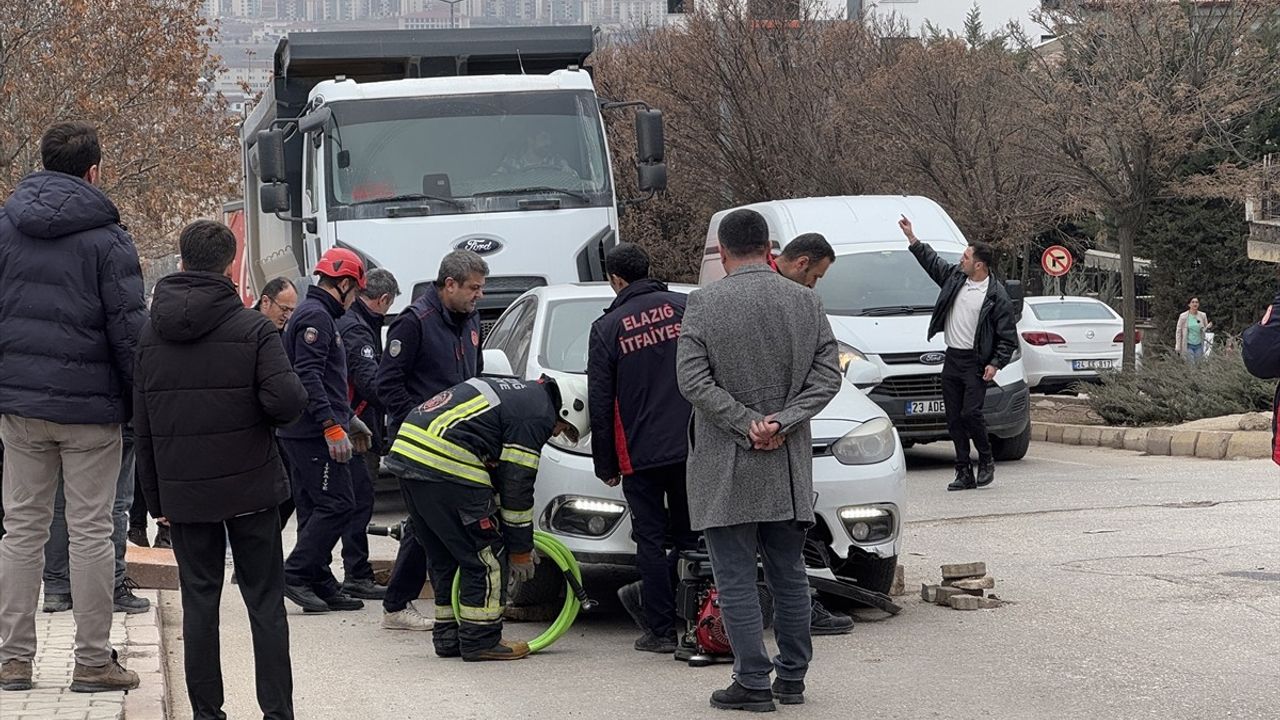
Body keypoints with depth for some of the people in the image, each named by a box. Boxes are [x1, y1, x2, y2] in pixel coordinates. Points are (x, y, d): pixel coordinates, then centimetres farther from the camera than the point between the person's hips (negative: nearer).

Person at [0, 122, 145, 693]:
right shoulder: (106, 239, -8)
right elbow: (128, 329, -9)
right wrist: (142, 404, -1)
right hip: (90, 407, -4)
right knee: (90, 531, 2)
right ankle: (93, 661, 5)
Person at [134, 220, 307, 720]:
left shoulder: (152, 333, 4)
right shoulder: (251, 327, -9)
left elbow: (142, 427, 7)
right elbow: (287, 401, -21)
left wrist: (156, 497, 13)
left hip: (184, 491, 3)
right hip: (250, 489, -3)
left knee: (199, 603, 9)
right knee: (265, 603, 5)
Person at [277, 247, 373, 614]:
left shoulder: (313, 314, 22)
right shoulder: (317, 316, -12)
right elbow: (309, 377, -22)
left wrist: (349, 418, 33)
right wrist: (333, 427, -25)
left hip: (303, 433, 11)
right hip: (314, 433, -11)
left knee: (314, 510, 10)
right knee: (337, 505, -10)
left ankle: (320, 584, 13)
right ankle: (295, 574, -10)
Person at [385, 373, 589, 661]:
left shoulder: (518, 393, 27)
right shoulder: (538, 416, -3)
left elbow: (496, 469, 29)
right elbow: (517, 485, -3)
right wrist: (521, 550, 7)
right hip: (445, 464, -10)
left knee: (443, 556, 20)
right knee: (486, 554, 0)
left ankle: (448, 637, 24)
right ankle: (480, 640, 4)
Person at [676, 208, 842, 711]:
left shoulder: (704, 304, -7)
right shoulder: (805, 302, 3)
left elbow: (692, 380, -13)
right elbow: (828, 374, -1)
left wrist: (747, 422, -12)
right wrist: (783, 421, -7)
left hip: (727, 464, -4)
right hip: (789, 466, 4)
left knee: (736, 577, 1)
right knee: (789, 574, 14)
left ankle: (753, 683, -1)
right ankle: (792, 679, 19)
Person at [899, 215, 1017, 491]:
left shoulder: (996, 295, -10)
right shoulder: (955, 277, 8)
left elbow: (1008, 336, -7)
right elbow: (931, 261, 24)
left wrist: (995, 364, -15)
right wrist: (912, 238, 23)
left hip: (975, 363, -7)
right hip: (952, 360, 7)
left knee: (970, 413, -15)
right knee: (954, 419, 5)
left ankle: (987, 461, 8)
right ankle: (964, 473, 10)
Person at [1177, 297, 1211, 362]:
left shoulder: (1203, 316, 4)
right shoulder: (1183, 316, -4)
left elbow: (1205, 330, 13)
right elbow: (1178, 332, -1)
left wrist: (1208, 327, -13)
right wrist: (1178, 348, -5)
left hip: (1199, 345, 3)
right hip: (1188, 345, -3)